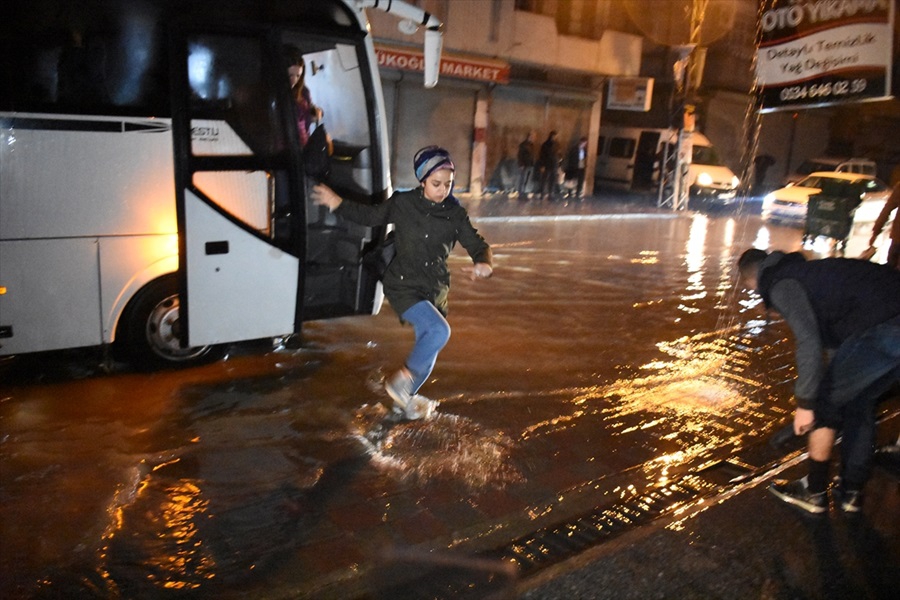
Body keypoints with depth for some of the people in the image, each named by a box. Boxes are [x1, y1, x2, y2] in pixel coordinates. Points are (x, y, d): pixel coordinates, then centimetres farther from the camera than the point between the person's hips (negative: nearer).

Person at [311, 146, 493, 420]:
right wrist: (338, 204, -7)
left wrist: (483, 264, -24)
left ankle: (405, 399, 37)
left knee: (427, 347, 14)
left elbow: (477, 244, -2)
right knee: (439, 331, -26)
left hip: (436, 290, 5)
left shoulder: (455, 214, -2)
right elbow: (370, 215, 4)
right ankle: (403, 380, -6)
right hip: (403, 286, -5)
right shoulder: (403, 204, -8)